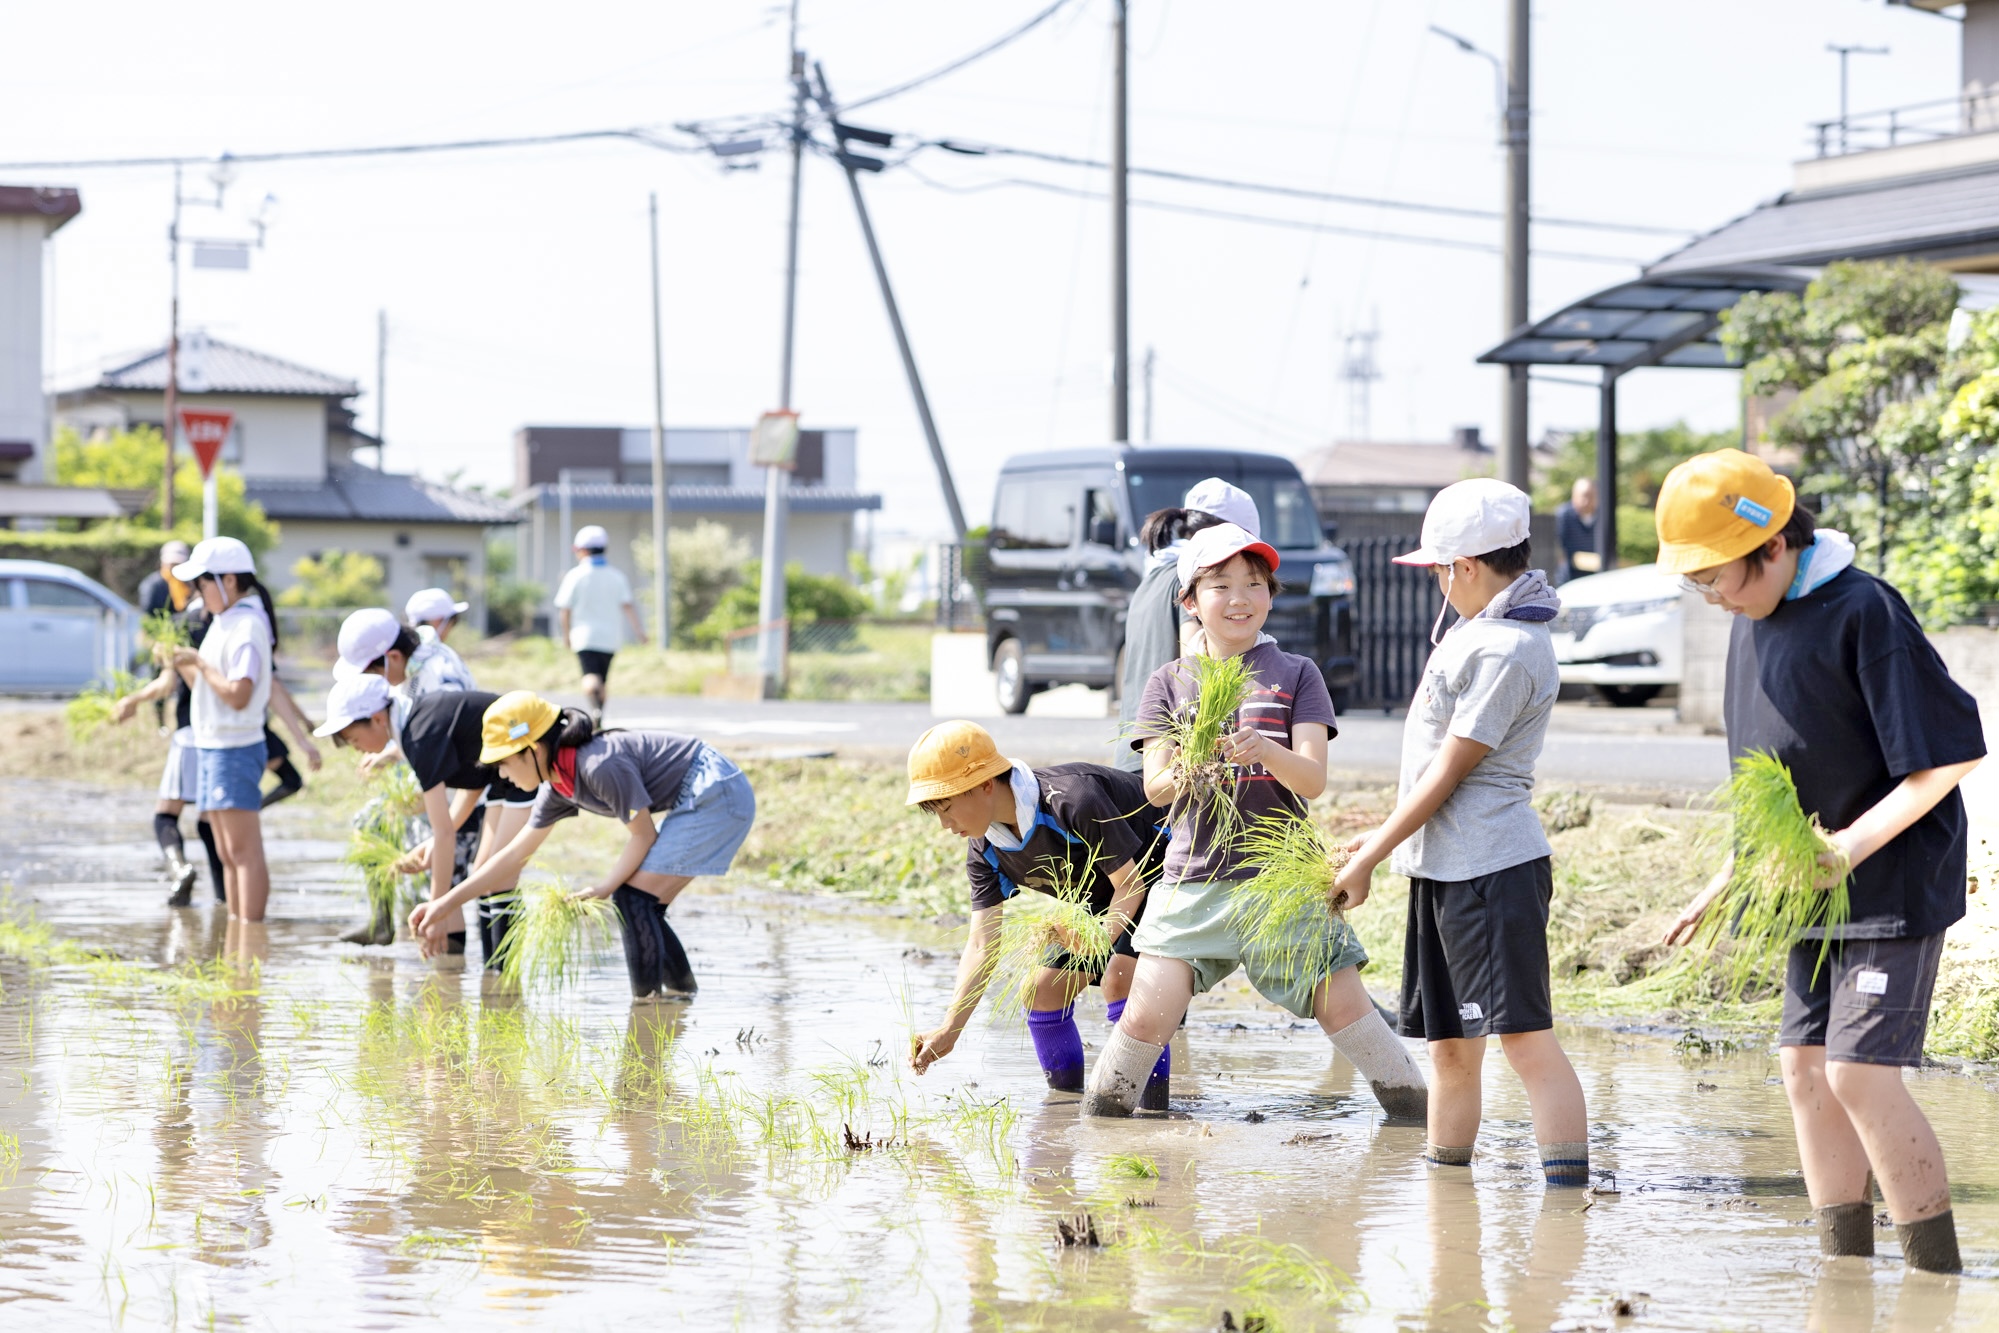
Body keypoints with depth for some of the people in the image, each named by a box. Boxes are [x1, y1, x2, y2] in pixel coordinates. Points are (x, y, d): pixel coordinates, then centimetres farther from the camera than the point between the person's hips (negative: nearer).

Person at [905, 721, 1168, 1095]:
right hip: (1097, 900, 8)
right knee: (1044, 988, 0)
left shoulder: (1074, 802, -37)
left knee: (1120, 977, -27)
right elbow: (982, 944, -14)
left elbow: (1129, 883, -26)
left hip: (1156, 868, -8)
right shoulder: (985, 852, -13)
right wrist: (949, 1031, -22)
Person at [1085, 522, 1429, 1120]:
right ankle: (1102, 1115, 11)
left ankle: (1419, 1113, 8)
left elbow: (1313, 779, -4)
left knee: (1343, 1004, -4)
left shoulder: (1295, 674, 6)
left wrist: (1265, 751, -26)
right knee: (1149, 1012, -9)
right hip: (1193, 874, 1)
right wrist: (1184, 772, -22)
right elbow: (1155, 786, 2)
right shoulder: (1171, 681, 9)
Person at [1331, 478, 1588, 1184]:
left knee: (1527, 1040, -13)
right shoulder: (1481, 632, 16)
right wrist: (1390, 836, 24)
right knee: (1450, 1046, 14)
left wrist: (1367, 860, -10)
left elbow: (1448, 772, -15)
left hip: (1492, 871, -10)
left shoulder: (1507, 650, -15)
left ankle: (1568, 1182, -16)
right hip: (1443, 867, 10)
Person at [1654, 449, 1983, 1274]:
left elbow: (1946, 756, -18)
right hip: (1816, 895, 9)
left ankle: (1936, 1269, -6)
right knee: (1806, 1067, 7)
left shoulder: (1863, 612, -18)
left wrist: (1851, 846, -24)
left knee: (1861, 1073, -14)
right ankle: (1843, 1261, 14)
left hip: (1894, 887, -9)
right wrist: (1728, 882, 18)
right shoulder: (1754, 620, 8)